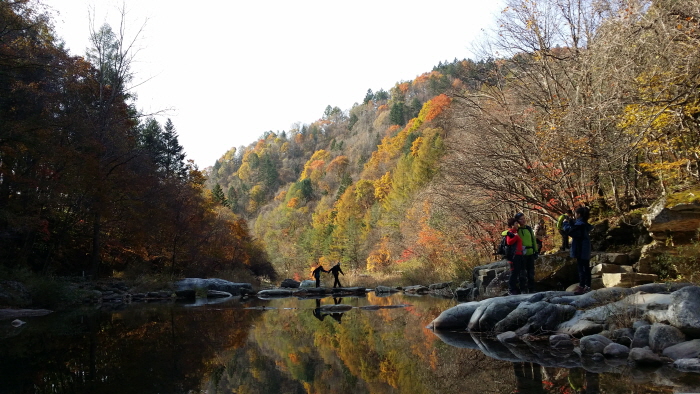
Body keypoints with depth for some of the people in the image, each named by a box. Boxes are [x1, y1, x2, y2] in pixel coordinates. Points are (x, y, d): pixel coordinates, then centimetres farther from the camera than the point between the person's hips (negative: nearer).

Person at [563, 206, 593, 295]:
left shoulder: (580, 224, -20)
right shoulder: (584, 224, 11)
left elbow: (569, 231, -22)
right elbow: (575, 229, 22)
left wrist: (566, 223, -7)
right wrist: (571, 222, 14)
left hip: (580, 251, -10)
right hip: (586, 251, 10)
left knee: (581, 268, -6)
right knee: (586, 268, 13)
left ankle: (581, 287, -4)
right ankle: (587, 286, 20)